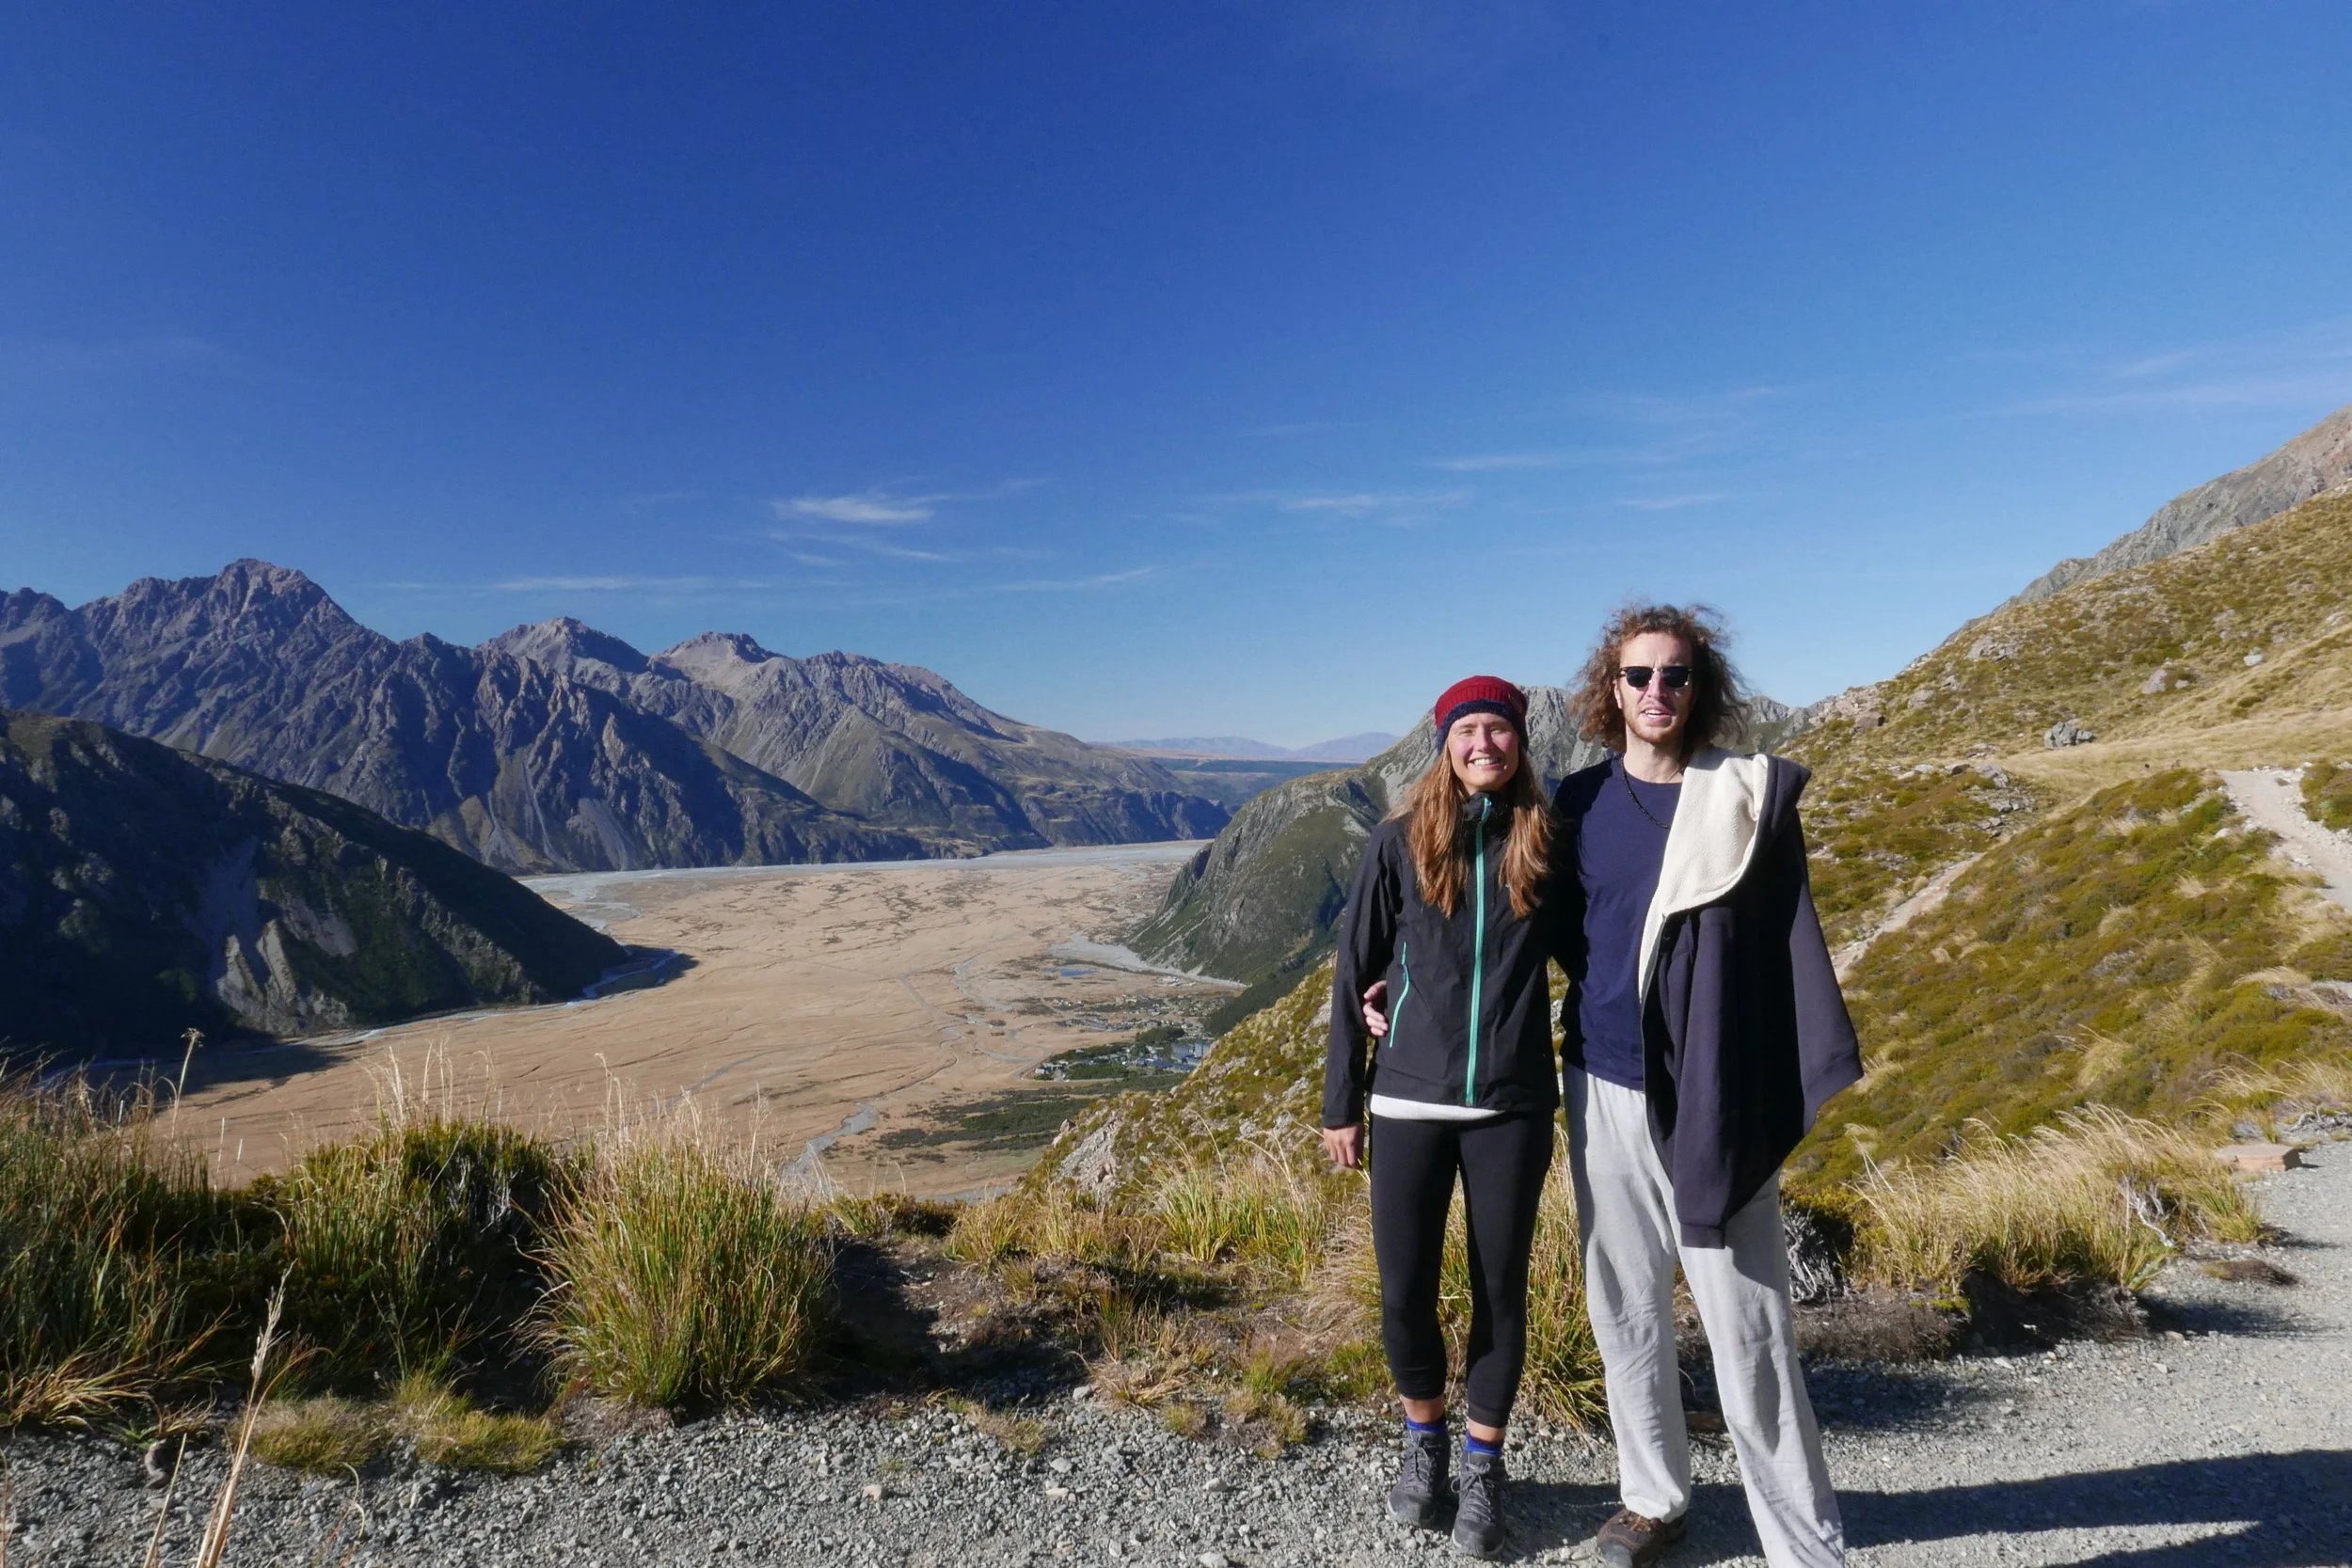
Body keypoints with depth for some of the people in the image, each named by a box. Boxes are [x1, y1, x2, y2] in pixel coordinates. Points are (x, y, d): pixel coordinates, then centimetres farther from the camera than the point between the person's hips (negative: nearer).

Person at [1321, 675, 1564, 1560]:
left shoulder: (1547, 846, 0)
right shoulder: (1400, 844, -2)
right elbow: (1355, 975, 1)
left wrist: (1597, 1071, 2)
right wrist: (1342, 1103, 2)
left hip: (1513, 1109, 1)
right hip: (1409, 1103, 0)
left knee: (1500, 1293, 10)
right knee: (1405, 1294, 6)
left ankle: (1483, 1464, 32)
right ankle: (1422, 1440, 34)